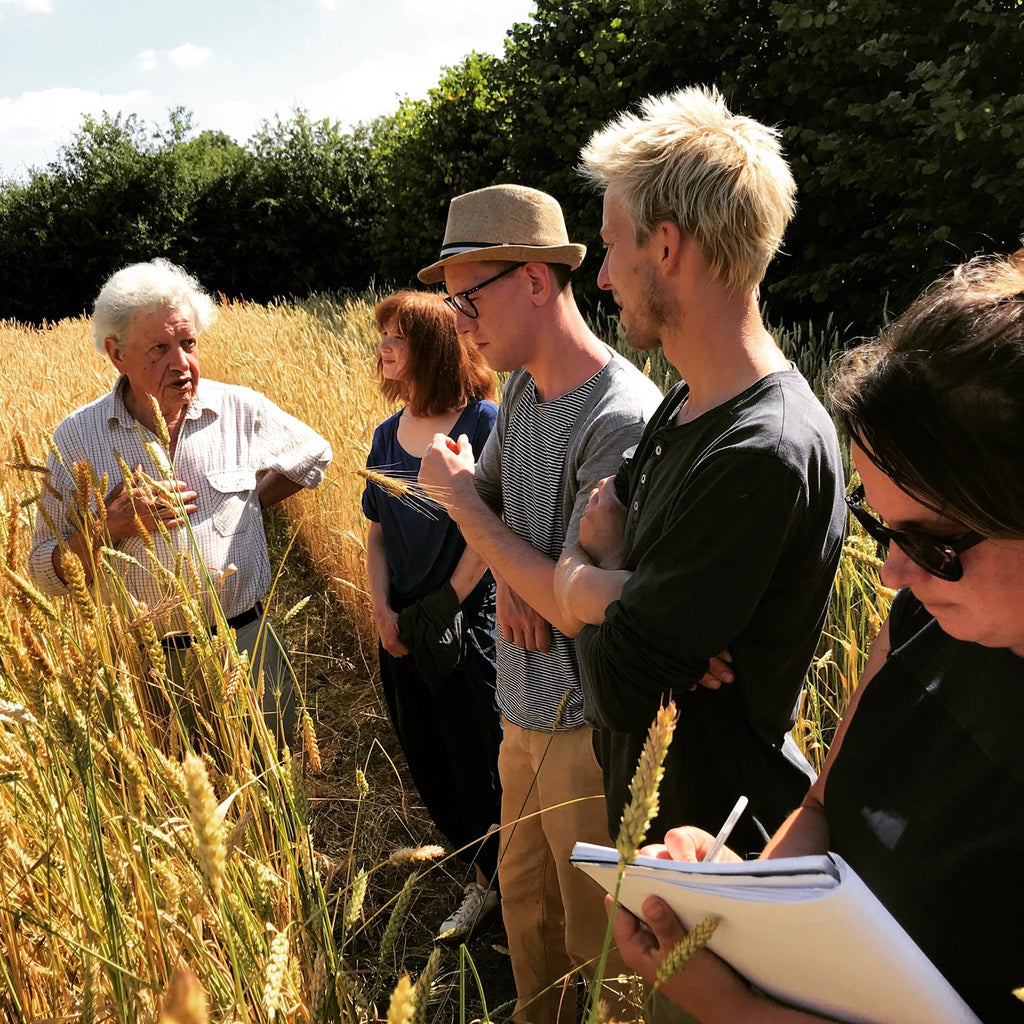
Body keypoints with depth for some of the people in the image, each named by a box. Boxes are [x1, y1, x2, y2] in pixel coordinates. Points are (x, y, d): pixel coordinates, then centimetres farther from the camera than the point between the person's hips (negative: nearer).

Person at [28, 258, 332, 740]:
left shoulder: (244, 411, -4)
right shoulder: (76, 438, -4)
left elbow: (313, 456, 17)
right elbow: (45, 573, -1)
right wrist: (113, 525, -18)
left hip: (243, 647, 1)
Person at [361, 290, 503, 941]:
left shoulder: (483, 423, -13)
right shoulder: (387, 436, 7)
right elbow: (377, 532, 10)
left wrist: (443, 608, -15)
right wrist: (382, 610, -2)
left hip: (469, 627, -7)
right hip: (403, 635, 7)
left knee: (480, 766, 5)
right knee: (430, 766, 17)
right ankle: (486, 879, 38)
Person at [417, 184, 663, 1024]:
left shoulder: (624, 420, -25)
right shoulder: (524, 388, 3)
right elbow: (486, 494, 15)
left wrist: (457, 494, -16)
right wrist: (510, 579, -7)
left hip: (593, 727, -8)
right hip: (528, 712, 8)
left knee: (604, 945, 12)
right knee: (526, 909, 26)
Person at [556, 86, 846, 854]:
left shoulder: (766, 453, -30)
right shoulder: (689, 403, 1)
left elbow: (618, 688, -28)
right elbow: (574, 562, 2)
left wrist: (592, 578, -9)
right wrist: (628, 595, -19)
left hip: (716, 844, -8)